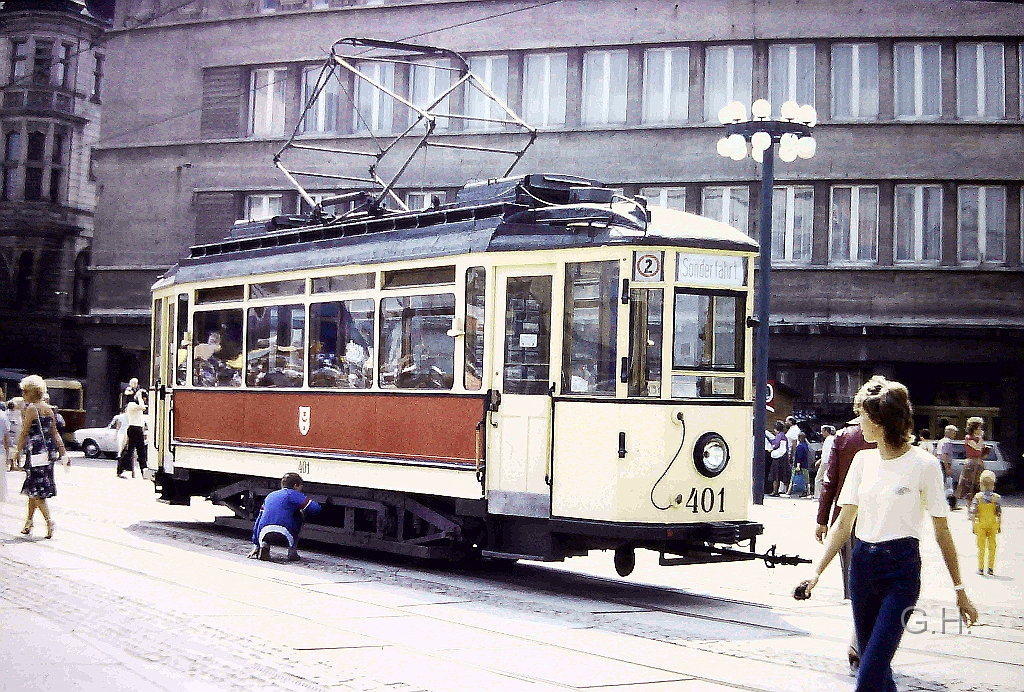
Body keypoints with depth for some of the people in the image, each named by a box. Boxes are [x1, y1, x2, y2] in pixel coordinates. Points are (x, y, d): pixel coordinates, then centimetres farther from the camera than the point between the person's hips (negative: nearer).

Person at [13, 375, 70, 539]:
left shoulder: (30, 408, -10)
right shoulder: (48, 409, 11)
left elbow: (24, 433, -11)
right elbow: (55, 433, 11)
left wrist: (18, 452, -5)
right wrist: (63, 452, 11)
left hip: (35, 452, -7)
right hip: (49, 451, 7)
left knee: (36, 490, -5)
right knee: (32, 488, 17)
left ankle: (49, 520, -17)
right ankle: (29, 522, 22)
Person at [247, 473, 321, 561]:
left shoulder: (270, 496, 29)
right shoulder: (292, 494, 11)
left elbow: (258, 521, 30)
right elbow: (316, 508, 3)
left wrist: (255, 545, 34)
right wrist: (303, 511, 27)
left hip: (263, 534, 4)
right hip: (284, 535, -4)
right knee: (299, 515, 24)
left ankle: (264, 544, 7)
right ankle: (292, 551, 17)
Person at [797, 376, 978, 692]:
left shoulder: (923, 465, -8)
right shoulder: (863, 460, 8)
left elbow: (942, 532, -3)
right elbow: (844, 524, 8)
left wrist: (959, 590, -2)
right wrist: (817, 571, -2)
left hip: (901, 568, -6)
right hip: (862, 562, 6)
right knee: (872, 661, 11)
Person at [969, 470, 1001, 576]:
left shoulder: (978, 497, -7)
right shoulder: (997, 497, -6)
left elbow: (973, 513, -8)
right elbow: (999, 514, -6)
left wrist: (973, 525, 0)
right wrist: (999, 526, 4)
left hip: (981, 524, 0)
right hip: (993, 524, 1)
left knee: (981, 547, 6)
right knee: (992, 547, 9)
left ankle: (981, 568, 6)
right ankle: (991, 568, 10)